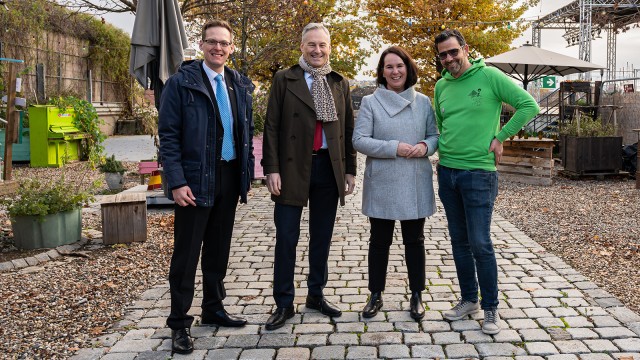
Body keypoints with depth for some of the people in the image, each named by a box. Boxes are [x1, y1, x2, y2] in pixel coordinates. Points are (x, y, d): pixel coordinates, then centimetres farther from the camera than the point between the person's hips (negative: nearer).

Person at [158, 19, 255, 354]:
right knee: (186, 253, 2)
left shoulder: (240, 85, 10)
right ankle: (179, 323, 14)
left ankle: (213, 309, 31)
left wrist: (246, 175, 8)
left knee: (218, 249, 16)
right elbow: (168, 135, -10)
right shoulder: (180, 82, -6)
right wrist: (177, 182, -17)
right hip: (196, 180, -5)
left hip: (230, 178, 5)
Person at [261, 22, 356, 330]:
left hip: (329, 168, 3)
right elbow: (271, 127, -3)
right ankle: (284, 304, 12)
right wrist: (272, 169, -10)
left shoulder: (340, 84, 11)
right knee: (286, 238, 0)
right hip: (293, 168, -3)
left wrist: (350, 169, 8)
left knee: (322, 237, 12)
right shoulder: (284, 80, 1)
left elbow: (348, 130, 12)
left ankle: (316, 295, 27)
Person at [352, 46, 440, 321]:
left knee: (414, 241, 11)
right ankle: (376, 295, 24)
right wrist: (395, 148, -18)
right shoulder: (370, 102, -1)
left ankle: (416, 295, 25)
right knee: (379, 242, 9)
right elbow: (359, 140, -8)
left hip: (415, 184, 2)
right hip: (382, 184, -2)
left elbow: (434, 135, 10)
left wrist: (425, 146, -14)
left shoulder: (423, 102, 6)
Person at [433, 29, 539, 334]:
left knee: (480, 243, -4)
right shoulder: (441, 86, 9)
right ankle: (468, 300, 26)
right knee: (459, 241, 12)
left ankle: (490, 308, 12)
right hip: (447, 172, 6)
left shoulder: (490, 76, -7)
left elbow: (529, 105, -8)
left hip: (479, 172, -6)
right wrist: (440, 148, 8)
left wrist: (500, 137, -10)